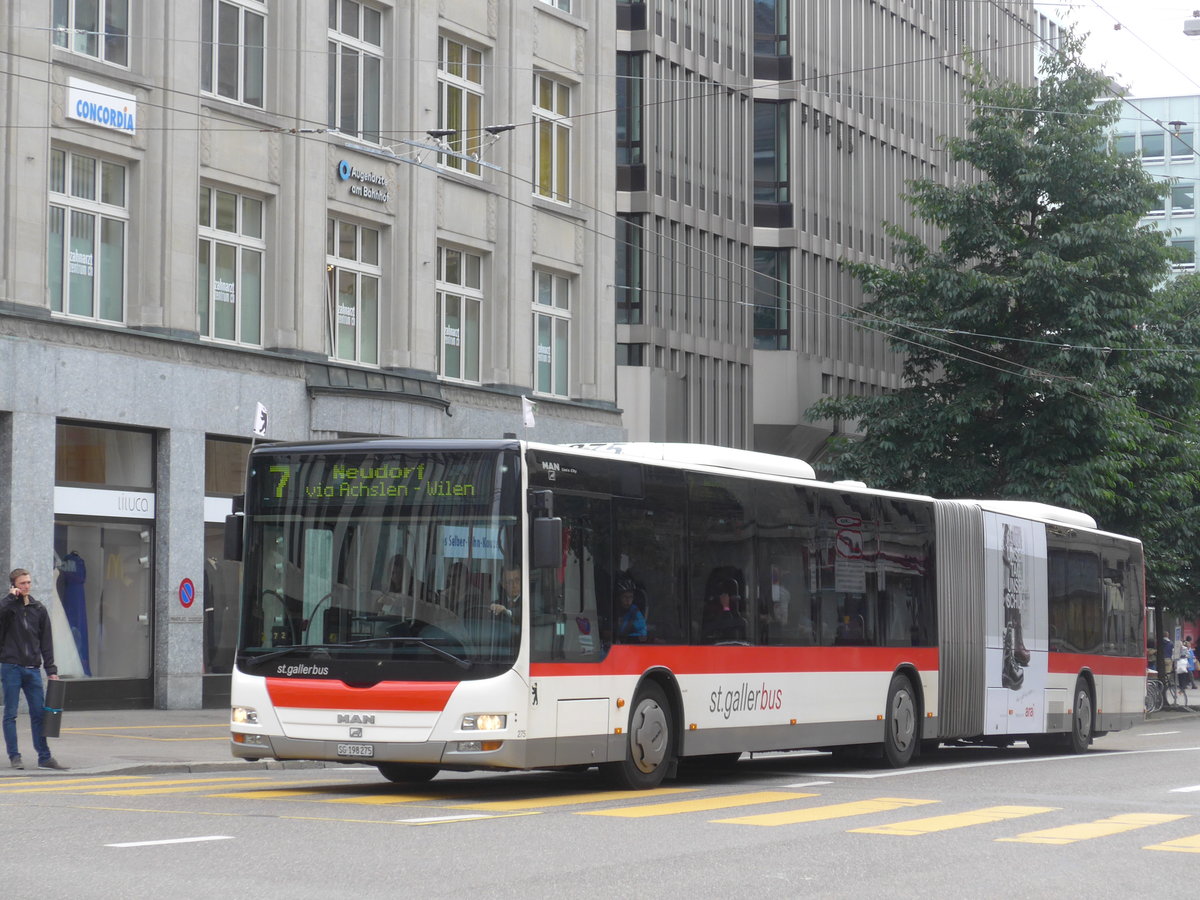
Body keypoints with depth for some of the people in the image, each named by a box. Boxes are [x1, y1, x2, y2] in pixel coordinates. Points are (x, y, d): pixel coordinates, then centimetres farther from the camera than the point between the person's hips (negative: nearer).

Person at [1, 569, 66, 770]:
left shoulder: (39, 610, 13)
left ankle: (44, 757, 6)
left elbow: (46, 642, 12)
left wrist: (51, 670, 7)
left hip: (33, 669, 3)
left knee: (39, 713, 3)